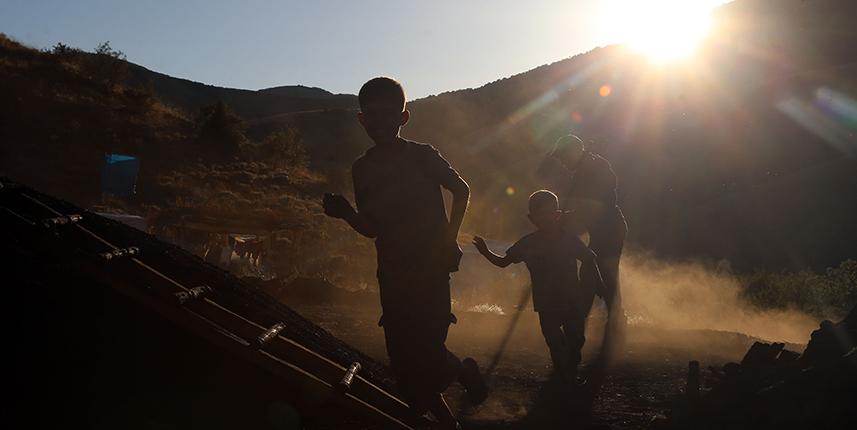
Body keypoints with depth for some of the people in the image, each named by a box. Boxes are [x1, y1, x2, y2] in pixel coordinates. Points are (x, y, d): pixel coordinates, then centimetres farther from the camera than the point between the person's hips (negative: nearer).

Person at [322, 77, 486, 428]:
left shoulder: (423, 156, -6)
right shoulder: (362, 169, 5)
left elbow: (462, 190, 8)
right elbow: (371, 228, 9)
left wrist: (449, 238, -1)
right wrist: (345, 213, -10)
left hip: (430, 270, -4)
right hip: (393, 275, 4)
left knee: (426, 356, -12)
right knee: (404, 363, 6)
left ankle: (464, 371, 22)